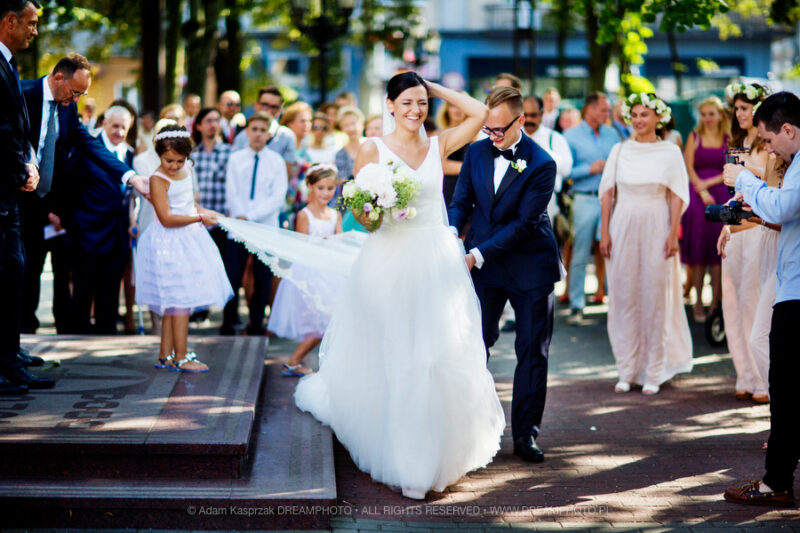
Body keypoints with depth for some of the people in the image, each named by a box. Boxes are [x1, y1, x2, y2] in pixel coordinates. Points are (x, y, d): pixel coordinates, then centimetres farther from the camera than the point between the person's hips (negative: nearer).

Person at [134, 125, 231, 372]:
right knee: (180, 299, -8)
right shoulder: (158, 180, -16)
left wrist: (205, 212, 14)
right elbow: (166, 218, -22)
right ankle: (180, 358, -3)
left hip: (188, 240, 8)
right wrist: (199, 218, -21)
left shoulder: (185, 173, 9)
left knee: (172, 303, 11)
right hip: (170, 243, -8)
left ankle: (165, 356, 17)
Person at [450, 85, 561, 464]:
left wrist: (479, 254, -22)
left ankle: (526, 434, 11)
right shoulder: (476, 152, 2)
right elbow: (461, 201, 6)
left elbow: (524, 223, -17)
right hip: (482, 263, 3)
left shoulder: (541, 165, -14)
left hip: (529, 266, -3)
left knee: (532, 351, 3)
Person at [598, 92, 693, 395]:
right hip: (623, 226, 2)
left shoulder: (670, 152, 3)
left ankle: (653, 373, 7)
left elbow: (677, 197, 1)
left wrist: (672, 234, -8)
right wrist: (605, 232, 2)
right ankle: (627, 372, 10)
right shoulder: (619, 151, 8)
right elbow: (607, 192, 9)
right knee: (623, 296, 2)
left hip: (656, 228, -2)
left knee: (655, 298, 0)